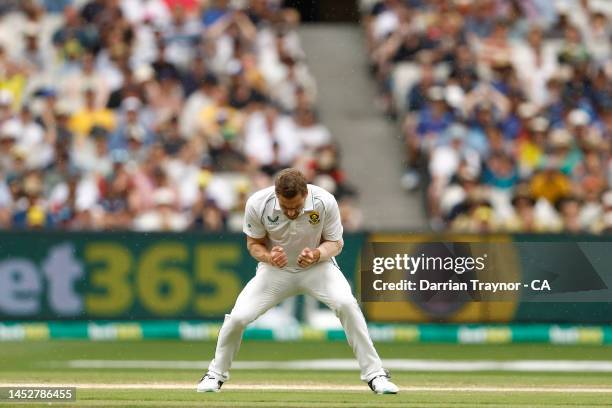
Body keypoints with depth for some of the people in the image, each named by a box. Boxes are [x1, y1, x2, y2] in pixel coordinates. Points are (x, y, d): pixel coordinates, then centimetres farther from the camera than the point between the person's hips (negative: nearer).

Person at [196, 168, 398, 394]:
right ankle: (216, 373, 14)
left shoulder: (325, 202, -25)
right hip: (275, 269, 1)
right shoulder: (257, 204, -23)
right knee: (238, 317, -14)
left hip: (317, 267, -1)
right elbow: (254, 244, -7)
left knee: (346, 304, -27)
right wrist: (269, 256, -30)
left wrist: (317, 254, -33)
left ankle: (374, 373, -15)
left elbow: (335, 242, -10)